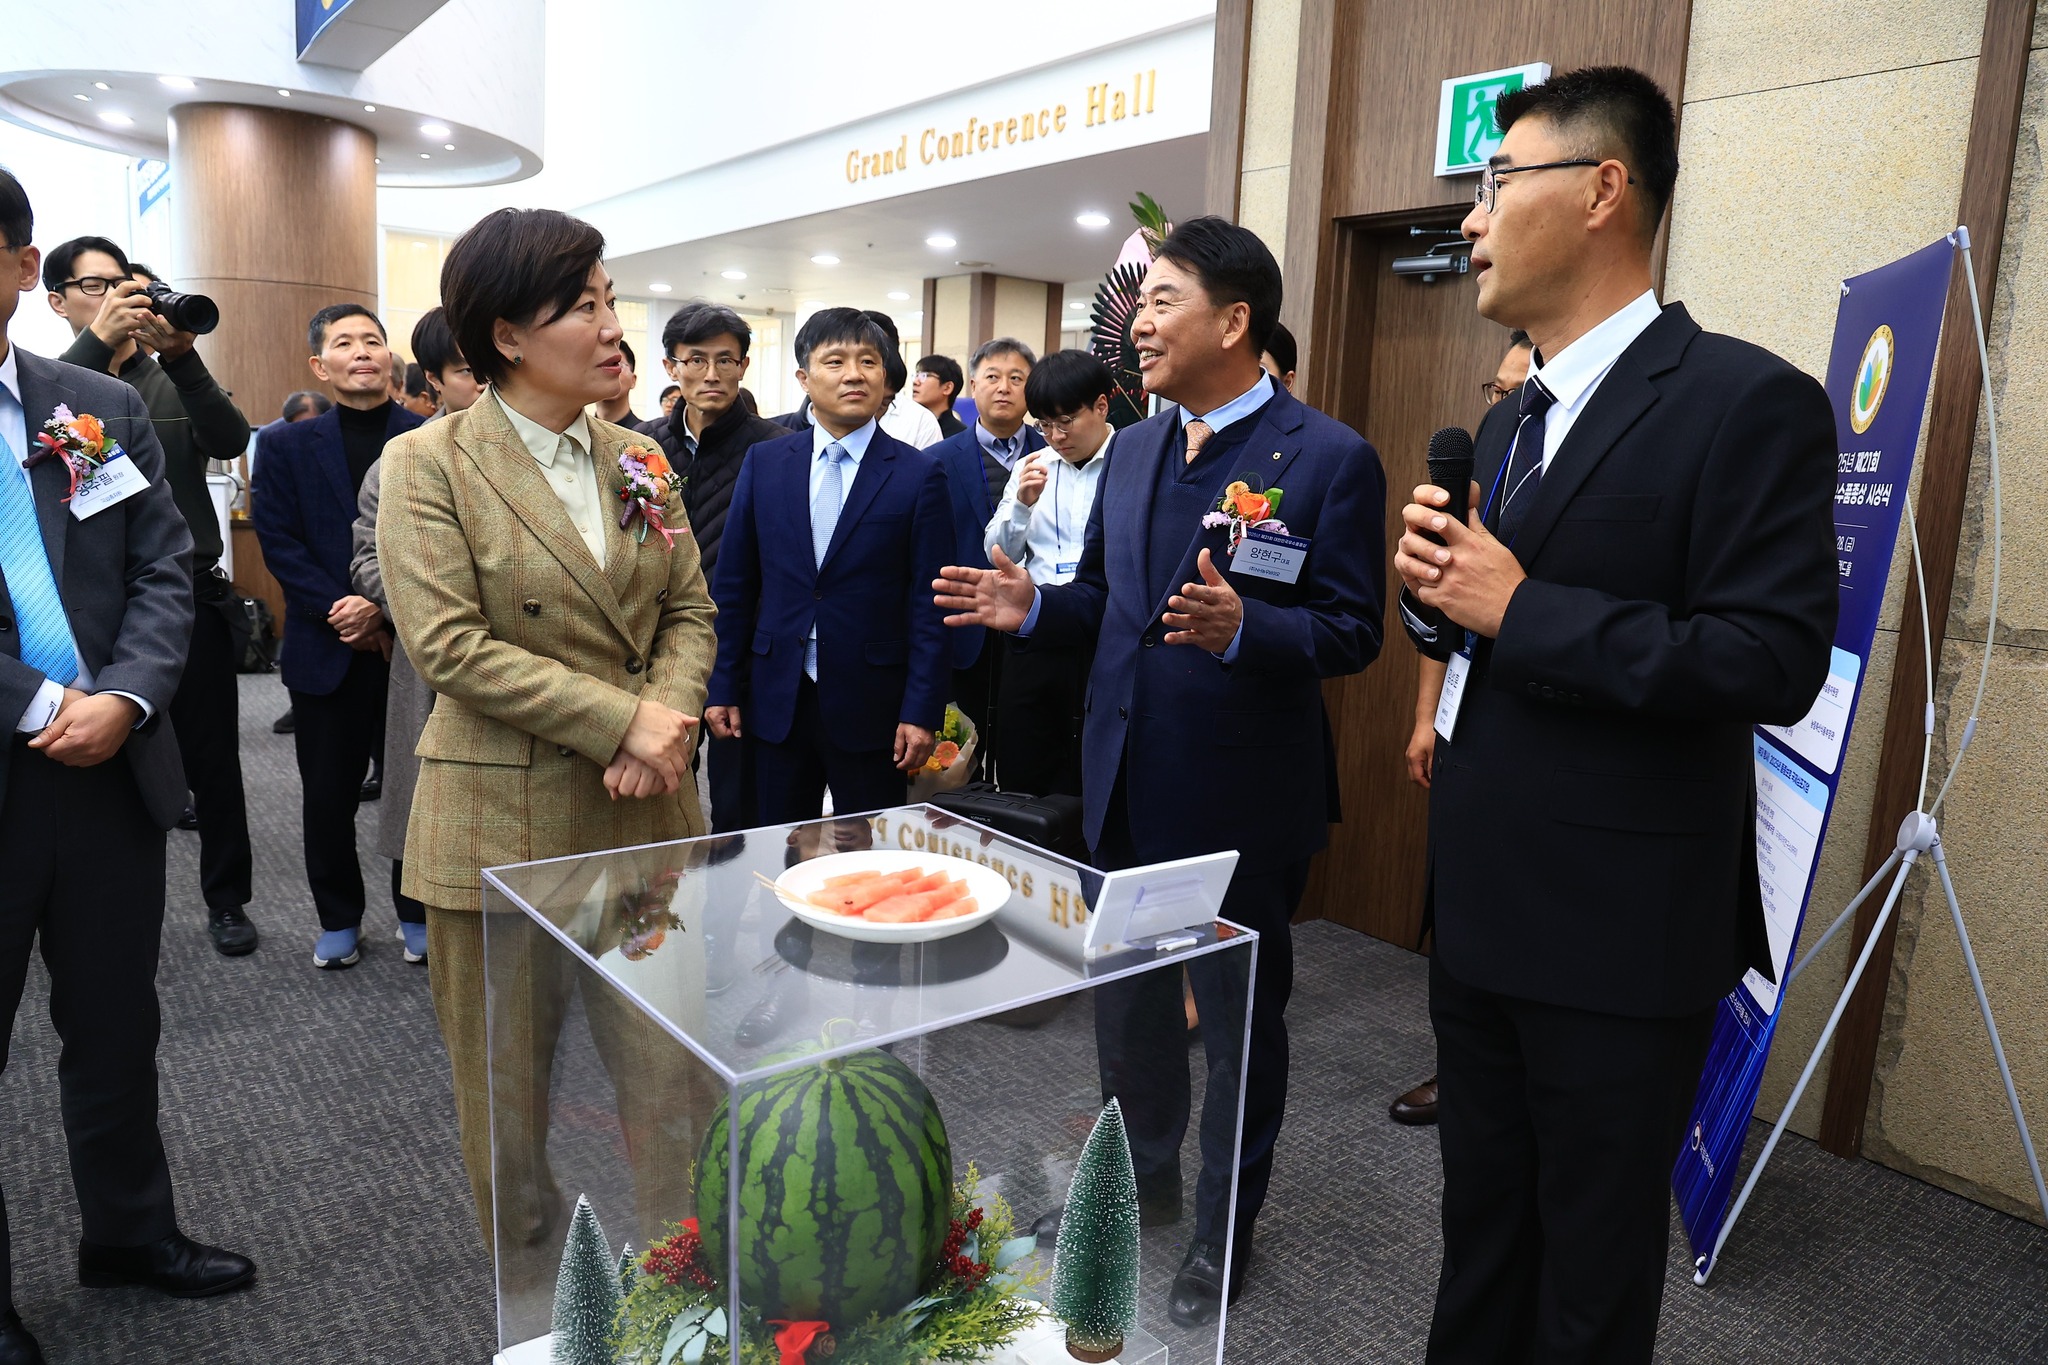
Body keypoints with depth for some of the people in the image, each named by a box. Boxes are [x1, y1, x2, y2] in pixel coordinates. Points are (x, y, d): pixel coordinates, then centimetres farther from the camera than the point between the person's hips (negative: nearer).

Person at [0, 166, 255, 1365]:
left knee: (118, 1025, 16)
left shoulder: (106, 407, 6)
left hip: (114, 767, 3)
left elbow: (167, 570, 2)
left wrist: (124, 699, -13)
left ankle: (131, 1230, 36)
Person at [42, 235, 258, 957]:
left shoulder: (174, 380, 8)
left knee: (213, 758, 7)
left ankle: (226, 898, 20)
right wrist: (98, 343, -26)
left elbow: (229, 441, -10)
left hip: (189, 593, 1)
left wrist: (180, 355, -24)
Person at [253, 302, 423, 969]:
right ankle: (338, 920, 26)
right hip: (327, 649, 2)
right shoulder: (289, 447, 7)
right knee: (328, 794, 10)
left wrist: (385, 606, -15)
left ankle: (417, 912, 24)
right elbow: (279, 541, 0)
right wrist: (340, 612, -12)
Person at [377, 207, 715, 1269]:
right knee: (506, 1092, 12)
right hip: (503, 821, -3)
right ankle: (530, 1299, 34)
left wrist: (668, 721, -12)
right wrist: (621, 719, -18)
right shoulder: (427, 465, -5)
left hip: (647, 815, 4)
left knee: (673, 1072, 8)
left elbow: (689, 612, 8)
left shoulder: (635, 458, 9)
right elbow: (448, 644, -14)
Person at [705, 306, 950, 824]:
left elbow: (929, 602, -5)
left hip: (870, 704, -2)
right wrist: (724, 686, 5)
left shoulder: (919, 474, -3)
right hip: (777, 701, 3)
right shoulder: (764, 463, 5)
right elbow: (733, 584, 8)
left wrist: (922, 711, -9)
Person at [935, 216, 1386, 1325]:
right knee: (1125, 1004, 22)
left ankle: (1224, 1229, 36)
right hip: (1126, 790, 7)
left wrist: (1242, 628, -33)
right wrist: (1031, 606, -5)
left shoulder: (1329, 458, -13)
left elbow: (1352, 630, -16)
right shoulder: (1132, 451, 8)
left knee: (1239, 1020, 13)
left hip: (1240, 802, -6)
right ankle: (1142, 1182, 46)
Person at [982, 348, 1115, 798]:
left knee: (1092, 787, 9)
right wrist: (1022, 505, -6)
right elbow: (998, 553, 10)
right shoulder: (1031, 467, 10)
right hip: (1033, 640, 4)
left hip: (1105, 641, -4)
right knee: (1022, 779, 13)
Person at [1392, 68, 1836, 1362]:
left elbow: (1775, 662, -21)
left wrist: (1520, 609, -22)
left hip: (1623, 930, -7)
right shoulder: (1510, 422, 11)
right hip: (1483, 904, 8)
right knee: (1481, 1222, 23)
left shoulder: (1747, 401, -14)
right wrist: (1437, 586, -6)